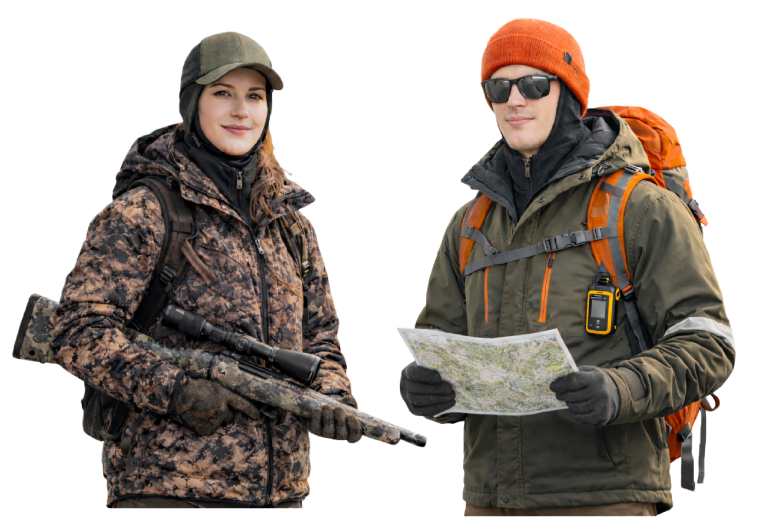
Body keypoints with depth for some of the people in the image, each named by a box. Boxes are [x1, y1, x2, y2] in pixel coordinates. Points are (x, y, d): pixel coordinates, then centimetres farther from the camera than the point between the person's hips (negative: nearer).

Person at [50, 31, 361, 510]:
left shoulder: (293, 226, 15)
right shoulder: (139, 214, -3)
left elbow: (321, 337, 21)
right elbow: (79, 330, -9)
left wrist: (333, 398, -1)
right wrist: (172, 390, -21)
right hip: (169, 485, -6)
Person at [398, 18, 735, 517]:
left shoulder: (643, 209, -2)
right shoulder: (470, 224, 15)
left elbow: (705, 345, -7)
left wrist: (620, 391, -25)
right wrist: (421, 385, -8)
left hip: (603, 495, -5)